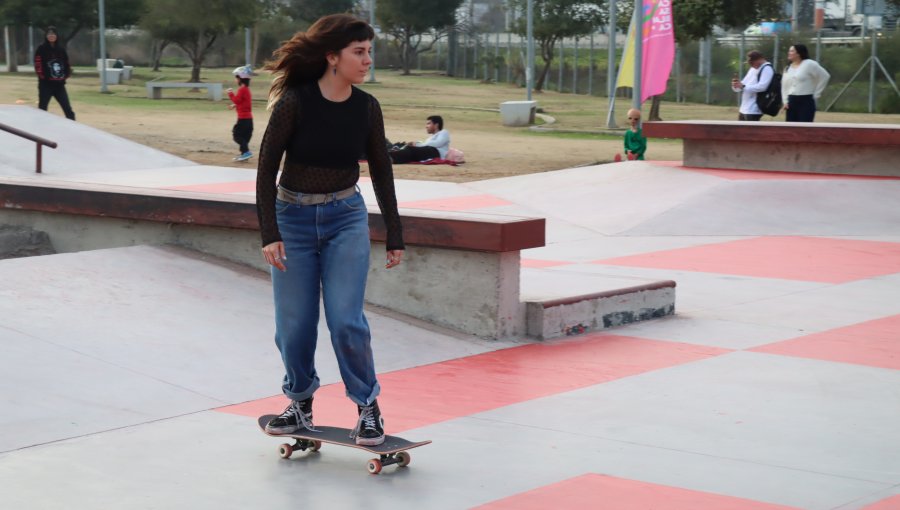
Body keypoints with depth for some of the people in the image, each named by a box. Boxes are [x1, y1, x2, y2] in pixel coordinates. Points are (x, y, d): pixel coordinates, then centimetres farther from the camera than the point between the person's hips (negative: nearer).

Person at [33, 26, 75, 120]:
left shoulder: (61, 49, 8)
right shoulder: (41, 49, -6)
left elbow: (66, 63, 16)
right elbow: (38, 65, -13)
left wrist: (66, 75, 6)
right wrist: (43, 76, -14)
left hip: (59, 84, 4)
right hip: (46, 84, -4)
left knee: (68, 109, 3)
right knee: (42, 109, 2)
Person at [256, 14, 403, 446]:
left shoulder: (366, 108, -6)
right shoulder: (294, 102, -17)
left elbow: (381, 172, 5)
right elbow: (266, 170, -13)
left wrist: (394, 235, 7)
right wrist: (269, 235, -18)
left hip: (346, 219, 1)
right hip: (294, 219, -1)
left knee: (346, 320, -10)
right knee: (294, 325, 5)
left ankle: (368, 407, 6)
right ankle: (300, 403, 27)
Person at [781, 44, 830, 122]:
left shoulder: (809, 64, -7)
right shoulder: (788, 68, 14)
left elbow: (825, 76, -7)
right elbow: (784, 86, 19)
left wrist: (815, 94, -6)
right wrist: (785, 101, 6)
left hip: (806, 101, -7)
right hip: (791, 102, 7)